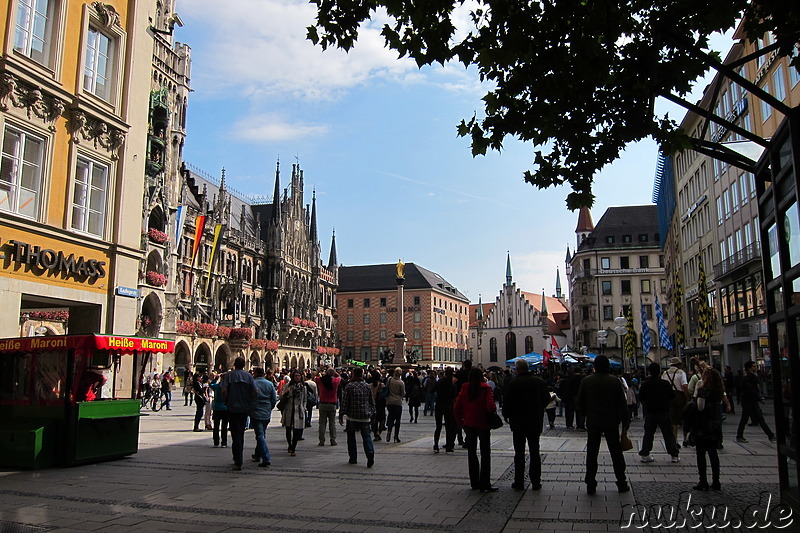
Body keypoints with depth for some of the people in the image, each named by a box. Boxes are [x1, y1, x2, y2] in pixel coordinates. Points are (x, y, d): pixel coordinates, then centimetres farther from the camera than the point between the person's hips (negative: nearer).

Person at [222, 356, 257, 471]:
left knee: (235, 434, -2)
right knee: (241, 434, 18)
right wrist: (249, 402, 7)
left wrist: (226, 401, 3)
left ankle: (238, 462, -8)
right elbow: (255, 392, -7)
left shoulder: (229, 375, -5)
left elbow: (224, 391, -14)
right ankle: (238, 458, 30)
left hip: (232, 408, -3)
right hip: (245, 409, 3)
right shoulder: (248, 376, 0)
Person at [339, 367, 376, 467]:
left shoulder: (349, 386, -5)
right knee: (367, 436, 0)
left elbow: (345, 402, -6)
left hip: (352, 416, -2)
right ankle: (370, 452, -24)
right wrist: (372, 413, 20)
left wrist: (341, 415, -1)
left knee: (351, 437, 12)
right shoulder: (367, 386, 6)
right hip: (365, 417, 2)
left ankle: (353, 458, 16)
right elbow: (372, 402, 11)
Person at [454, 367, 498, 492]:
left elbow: (456, 408, 0)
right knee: (485, 454, 3)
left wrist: (461, 423, 8)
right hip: (482, 424, -4)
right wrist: (494, 408, 2)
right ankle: (485, 484, 1)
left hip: (468, 424, 4)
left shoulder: (465, 389, 1)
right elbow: (491, 407, -20)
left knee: (471, 453, 13)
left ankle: (474, 483, 16)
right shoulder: (485, 389, -10)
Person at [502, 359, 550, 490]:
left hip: (518, 422, -3)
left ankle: (519, 482, 8)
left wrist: (506, 415, 6)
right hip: (535, 423, 3)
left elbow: (507, 402, -11)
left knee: (519, 453, 4)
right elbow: (547, 400, 9)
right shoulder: (540, 381, 0)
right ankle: (536, 482, 13)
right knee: (534, 452, 11)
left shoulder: (513, 383, -13)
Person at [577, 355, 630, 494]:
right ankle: (622, 484, 16)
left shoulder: (586, 381, -4)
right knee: (616, 452, 11)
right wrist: (625, 421, 4)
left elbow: (579, 403, -2)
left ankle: (590, 485, 6)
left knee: (592, 453, 6)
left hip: (593, 422, 0)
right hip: (611, 421, 0)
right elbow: (622, 403, -4)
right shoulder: (615, 381, -5)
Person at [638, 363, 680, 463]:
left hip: (650, 412, 0)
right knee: (668, 434, 7)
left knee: (648, 433, 7)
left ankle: (645, 454, 6)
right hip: (664, 412, 0)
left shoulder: (645, 384, -7)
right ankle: (675, 455, 9)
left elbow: (641, 399, -2)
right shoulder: (666, 384, -6)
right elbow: (671, 398, 4)